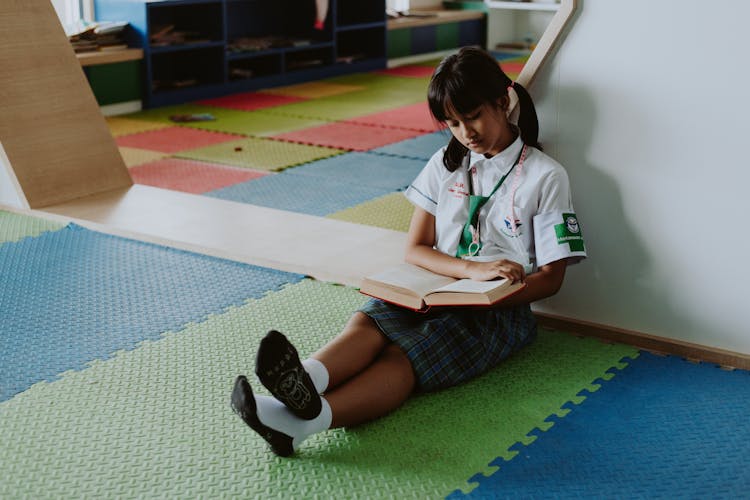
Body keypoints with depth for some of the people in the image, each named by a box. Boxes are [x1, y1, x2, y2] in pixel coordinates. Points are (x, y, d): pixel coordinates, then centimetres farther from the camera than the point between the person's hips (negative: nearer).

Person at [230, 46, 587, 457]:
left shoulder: (545, 177, -2)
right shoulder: (445, 164, 12)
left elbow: (550, 277, -3)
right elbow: (415, 250, 6)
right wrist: (472, 269, -15)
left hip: (499, 311, -4)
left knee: (403, 356, -34)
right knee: (367, 323, -31)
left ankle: (305, 420, -60)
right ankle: (306, 380, -63)